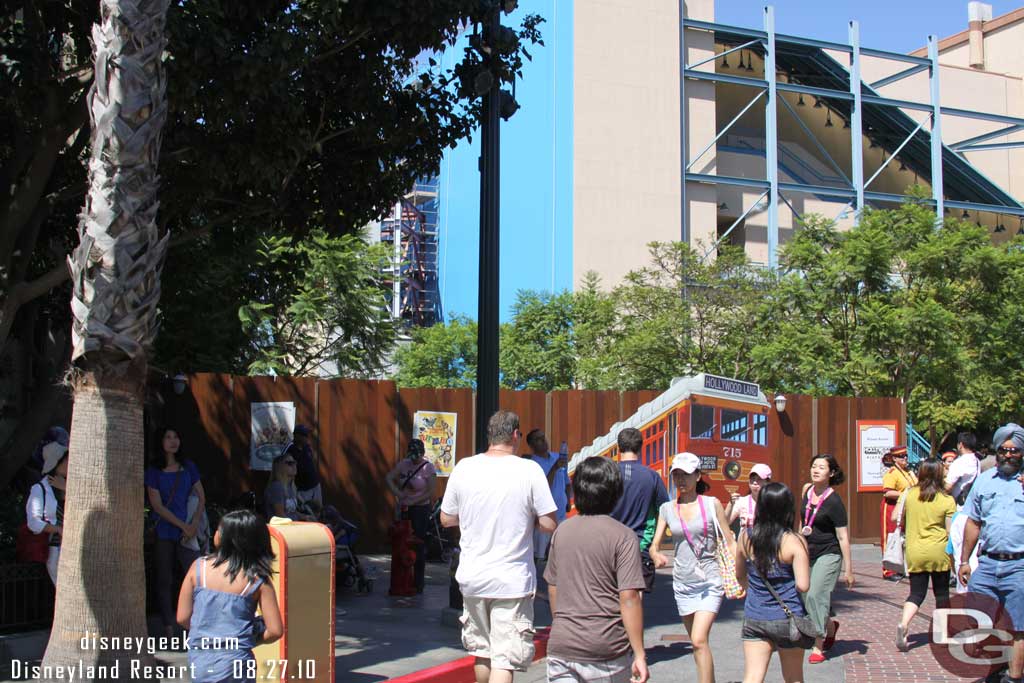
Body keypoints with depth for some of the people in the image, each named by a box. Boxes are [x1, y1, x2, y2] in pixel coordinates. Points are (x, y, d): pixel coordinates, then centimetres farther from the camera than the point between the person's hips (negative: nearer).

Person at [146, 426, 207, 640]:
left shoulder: (189, 467, 11)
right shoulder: (153, 471, 3)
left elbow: (201, 497, 11)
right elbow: (157, 505, -4)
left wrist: (194, 524, -5)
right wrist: (183, 526, -10)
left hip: (188, 532, 1)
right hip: (163, 532, -1)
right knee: (165, 580, 3)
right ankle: (169, 628, 10)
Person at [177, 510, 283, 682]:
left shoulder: (199, 567, -5)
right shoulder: (258, 580, -8)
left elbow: (182, 618, 0)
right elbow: (275, 631, -9)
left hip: (199, 660, 2)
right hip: (236, 662, -2)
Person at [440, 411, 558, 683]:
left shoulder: (464, 467, -2)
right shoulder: (529, 470, -11)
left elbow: (446, 519, 7)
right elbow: (549, 524, -11)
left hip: (472, 577, 4)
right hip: (512, 579, -4)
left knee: (482, 650, 21)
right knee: (505, 660, -2)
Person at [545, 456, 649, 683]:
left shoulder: (562, 531, 6)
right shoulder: (623, 536, -9)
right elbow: (629, 598, -14)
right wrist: (640, 654, -11)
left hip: (561, 647, 3)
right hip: (606, 651, -3)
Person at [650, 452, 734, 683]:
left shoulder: (712, 504, -3)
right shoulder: (667, 509, 4)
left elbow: (730, 542, 1)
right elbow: (654, 544, 3)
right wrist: (656, 555, -20)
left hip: (710, 581, -4)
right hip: (682, 583, 4)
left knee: (699, 640, -18)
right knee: (696, 643, 13)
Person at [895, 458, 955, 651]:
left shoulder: (909, 494, -3)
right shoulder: (947, 500, -8)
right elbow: (951, 532, -7)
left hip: (915, 553, 1)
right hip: (938, 552, -1)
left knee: (916, 593, 6)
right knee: (941, 592, 15)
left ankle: (903, 624, -18)